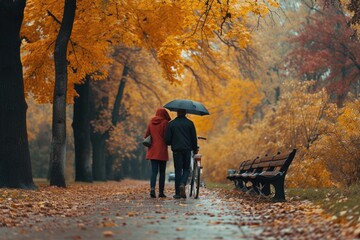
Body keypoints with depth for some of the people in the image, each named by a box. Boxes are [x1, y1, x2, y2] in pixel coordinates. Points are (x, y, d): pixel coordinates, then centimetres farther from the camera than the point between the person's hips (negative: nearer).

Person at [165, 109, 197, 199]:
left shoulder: (171, 124, 3)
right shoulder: (190, 123, 2)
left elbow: (167, 139, 0)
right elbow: (194, 138, 2)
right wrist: (195, 149, 14)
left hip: (176, 149, 0)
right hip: (187, 149, 0)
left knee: (178, 170, 4)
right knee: (186, 169, 12)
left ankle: (177, 193, 2)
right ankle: (182, 184, -15)